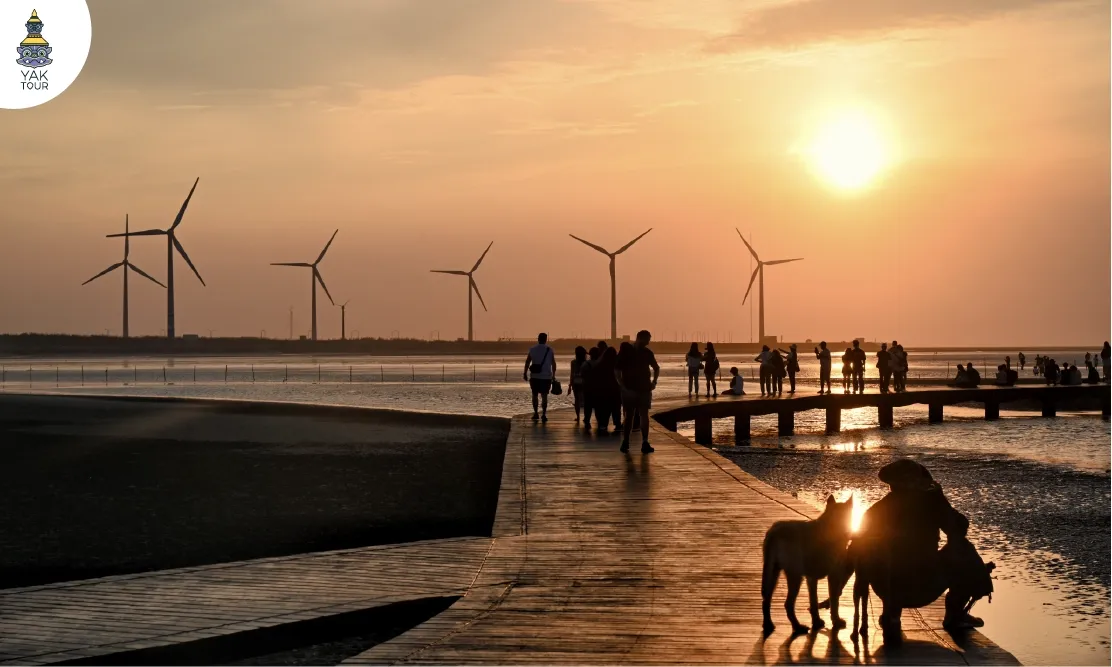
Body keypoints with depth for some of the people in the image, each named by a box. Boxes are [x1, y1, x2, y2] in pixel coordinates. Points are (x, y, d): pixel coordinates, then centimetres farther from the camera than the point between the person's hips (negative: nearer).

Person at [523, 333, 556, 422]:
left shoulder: (532, 349, 0)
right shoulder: (550, 350, -1)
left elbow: (527, 362, -1)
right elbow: (553, 364, 1)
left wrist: (525, 373, 6)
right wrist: (553, 375, 10)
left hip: (535, 376, 0)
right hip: (546, 377, 0)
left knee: (535, 394, 14)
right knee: (544, 396, 2)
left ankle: (536, 413, 10)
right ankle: (544, 414, -7)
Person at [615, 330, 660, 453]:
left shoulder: (647, 353, 5)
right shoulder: (626, 352, -4)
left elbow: (656, 368, 22)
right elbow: (617, 371, -5)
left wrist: (654, 382, 8)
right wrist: (622, 386, -15)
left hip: (644, 389, 2)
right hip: (629, 390, -2)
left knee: (644, 415, -4)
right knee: (629, 415, 4)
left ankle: (645, 443, -7)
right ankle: (625, 442, 13)